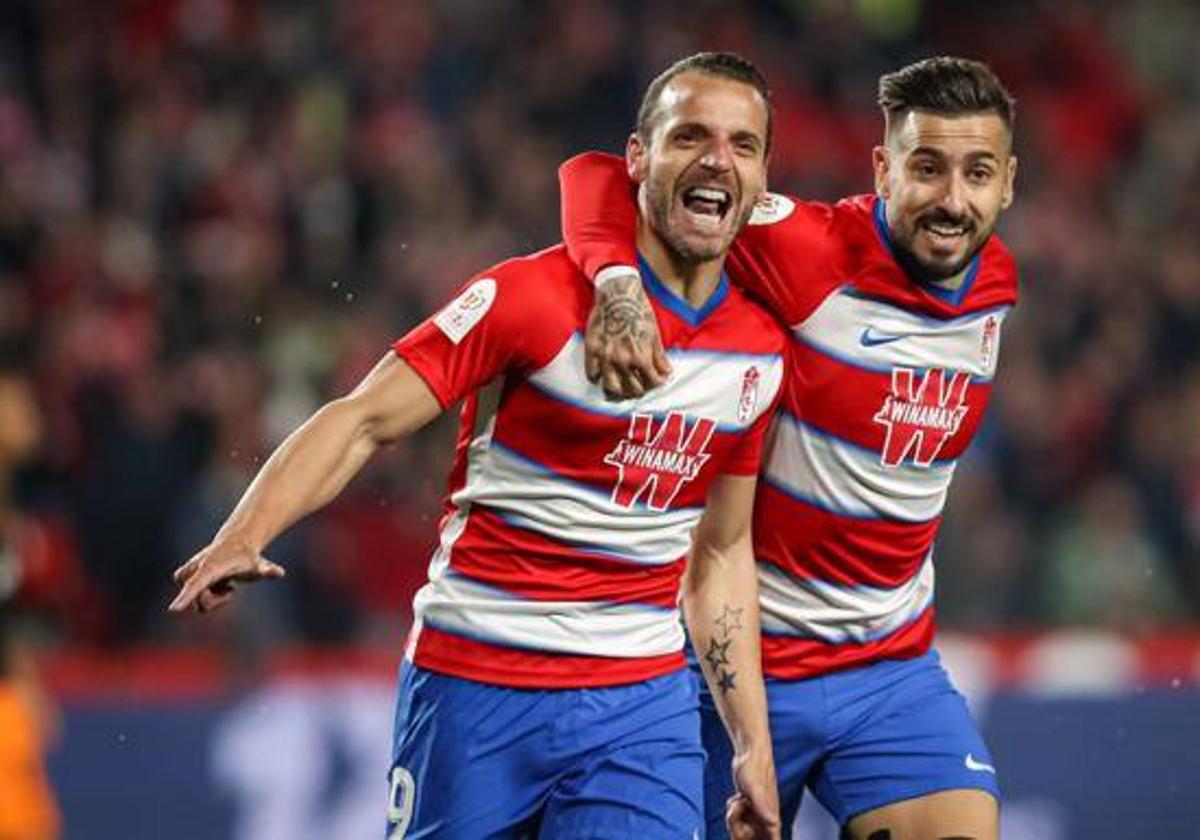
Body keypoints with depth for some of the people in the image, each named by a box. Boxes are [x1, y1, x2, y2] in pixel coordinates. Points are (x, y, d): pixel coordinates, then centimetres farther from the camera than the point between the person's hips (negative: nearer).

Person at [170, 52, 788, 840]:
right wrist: (246, 535, -27)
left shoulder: (762, 352, 6)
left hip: (642, 706, 3)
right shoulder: (534, 295, -9)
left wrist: (755, 748, 13)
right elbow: (365, 420, -12)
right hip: (474, 686, -3)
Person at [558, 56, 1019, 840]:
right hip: (745, 663, -4)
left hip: (894, 669, 4)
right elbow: (597, 176, -16)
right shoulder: (813, 251, -16)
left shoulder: (996, 284, 3)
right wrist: (618, 281, -36)